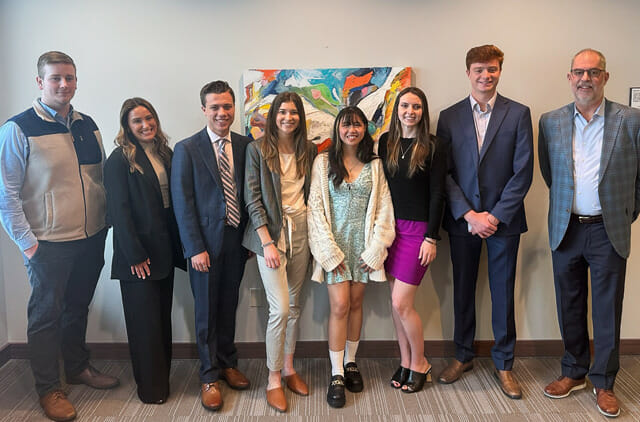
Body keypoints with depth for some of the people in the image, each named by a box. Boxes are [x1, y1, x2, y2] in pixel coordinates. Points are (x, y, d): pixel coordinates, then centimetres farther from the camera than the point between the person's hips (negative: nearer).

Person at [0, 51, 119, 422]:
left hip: (92, 238, 5)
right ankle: (48, 388, 26)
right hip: (49, 244, -5)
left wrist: (105, 225, 8)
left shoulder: (88, 125, 6)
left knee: (78, 307, 20)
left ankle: (78, 367, 40)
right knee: (47, 314, 9)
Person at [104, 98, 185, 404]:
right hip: (138, 254, -6)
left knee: (163, 316, 14)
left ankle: (163, 376, 29)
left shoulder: (166, 154, 9)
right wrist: (135, 256, -15)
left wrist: (178, 245, 6)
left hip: (165, 249, 6)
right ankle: (151, 387, 19)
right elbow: (119, 210, -13)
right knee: (145, 320, 4)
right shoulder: (120, 159, -9)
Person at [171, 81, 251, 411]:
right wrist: (195, 248, -12)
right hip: (206, 242, -3)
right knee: (207, 311, 8)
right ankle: (209, 377, 24)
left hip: (237, 239, 3)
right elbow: (182, 203, -8)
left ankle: (228, 364, 36)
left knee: (229, 306, 16)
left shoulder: (246, 146, 4)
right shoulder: (187, 149, -6)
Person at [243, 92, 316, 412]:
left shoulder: (308, 150, 7)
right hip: (270, 231, -4)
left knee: (294, 304, 11)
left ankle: (289, 369, 27)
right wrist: (267, 242, -14)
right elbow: (253, 199, -8)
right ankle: (273, 380, 9)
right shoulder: (257, 149, -4)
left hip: (301, 231, 4)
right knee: (280, 308, -7)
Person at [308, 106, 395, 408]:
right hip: (335, 243, -2)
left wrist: (375, 249, -5)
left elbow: (383, 208, 3)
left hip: (364, 244, 2)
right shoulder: (324, 162, 0)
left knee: (356, 303, 8)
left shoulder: (374, 165, 6)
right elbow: (316, 207, -4)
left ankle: (350, 362, 26)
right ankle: (337, 376, 4)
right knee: (340, 306, -6)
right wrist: (329, 251, -10)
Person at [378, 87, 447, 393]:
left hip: (417, 229, -4)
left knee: (401, 304, -5)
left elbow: (437, 195, -6)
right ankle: (405, 362, 26)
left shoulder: (433, 147, -5)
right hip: (390, 227, 5)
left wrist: (431, 238, -10)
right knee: (396, 300, 10)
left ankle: (420, 364, 18)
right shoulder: (386, 142, 7)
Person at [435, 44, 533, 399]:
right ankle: (463, 356, 30)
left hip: (503, 220, -1)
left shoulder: (518, 114, 0)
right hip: (462, 220, 1)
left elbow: (523, 171, -5)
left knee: (503, 293, 8)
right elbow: (443, 172, -1)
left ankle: (503, 364, 24)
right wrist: (469, 215, -10)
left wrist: (496, 215, -11)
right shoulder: (449, 116, 3)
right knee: (463, 290, 12)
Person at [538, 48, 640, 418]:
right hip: (566, 229, 2)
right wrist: (566, 204, 12)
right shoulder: (551, 122, 3)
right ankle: (574, 372, 30)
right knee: (570, 306, 12)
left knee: (607, 310, 6)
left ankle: (604, 382, 23)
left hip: (609, 231, -2)